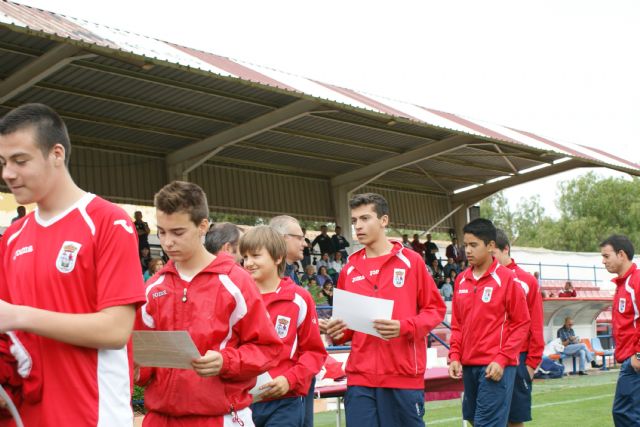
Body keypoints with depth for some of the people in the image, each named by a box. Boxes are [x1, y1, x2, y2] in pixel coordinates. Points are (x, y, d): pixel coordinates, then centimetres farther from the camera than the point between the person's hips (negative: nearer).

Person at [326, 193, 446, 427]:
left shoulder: (411, 261, 1)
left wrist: (404, 327, -16)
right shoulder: (350, 269, 11)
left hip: (404, 374, -3)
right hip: (360, 377, 3)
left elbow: (435, 309, 1)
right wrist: (338, 331, -4)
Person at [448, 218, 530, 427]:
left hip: (496, 366, -6)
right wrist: (455, 356, 3)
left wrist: (502, 359, -14)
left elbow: (521, 324, -7)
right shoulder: (461, 280, 9)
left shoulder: (507, 278, -7)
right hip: (468, 365, 6)